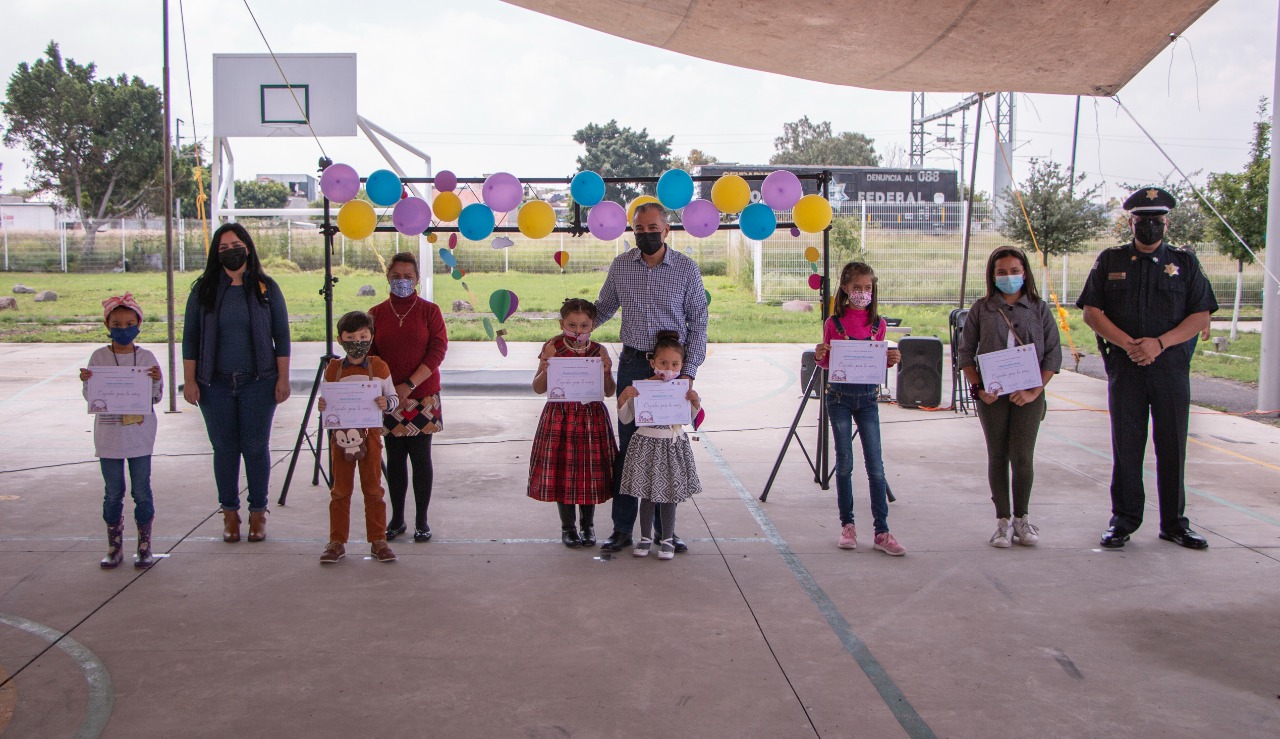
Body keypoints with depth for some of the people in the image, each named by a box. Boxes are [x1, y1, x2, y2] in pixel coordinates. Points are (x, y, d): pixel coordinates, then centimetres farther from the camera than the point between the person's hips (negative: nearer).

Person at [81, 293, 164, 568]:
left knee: (142, 491, 5)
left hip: (140, 435, 0)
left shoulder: (146, 358, 0)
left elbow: (156, 398, 1)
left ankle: (144, 546, 16)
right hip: (108, 436, 0)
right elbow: (91, 398, 2)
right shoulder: (99, 357, 0)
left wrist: (156, 381, -18)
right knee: (113, 493, 8)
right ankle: (114, 547, 18)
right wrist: (87, 382, -17)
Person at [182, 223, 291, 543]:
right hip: (216, 384, 1)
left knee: (256, 448, 2)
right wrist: (189, 380, 1)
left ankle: (258, 513, 14)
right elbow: (190, 337, 7)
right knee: (224, 449, 6)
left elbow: (282, 336, 4)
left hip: (258, 383, -1)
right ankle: (230, 513, 17)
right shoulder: (203, 290, 6)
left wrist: (283, 378, -1)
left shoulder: (266, 288, 3)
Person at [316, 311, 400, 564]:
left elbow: (394, 397, 3)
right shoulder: (333, 369, 3)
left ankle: (378, 540, 15)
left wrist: (387, 403, -18)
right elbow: (328, 400, 10)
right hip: (341, 436, 1)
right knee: (340, 491, 7)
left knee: (373, 490, 6)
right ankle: (337, 542, 15)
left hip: (370, 434, -1)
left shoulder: (379, 367, 0)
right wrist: (322, 406, -11)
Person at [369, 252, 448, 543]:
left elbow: (438, 350, -7)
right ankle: (396, 518, 18)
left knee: (421, 456, 2)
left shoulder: (429, 310, 0)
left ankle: (421, 519, 12)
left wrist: (410, 384, -15)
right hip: (388, 398, 2)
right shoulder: (376, 313, 7)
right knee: (394, 457, 8)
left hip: (423, 397, -2)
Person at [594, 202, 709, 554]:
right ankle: (622, 528, 9)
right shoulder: (620, 266, 4)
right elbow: (603, 308, 20)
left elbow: (698, 323, -1)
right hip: (632, 364, 2)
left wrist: (688, 372, -7)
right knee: (627, 446, 2)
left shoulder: (686, 268, -3)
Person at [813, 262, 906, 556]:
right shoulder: (834, 323, -2)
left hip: (868, 396, 1)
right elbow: (827, 363, 6)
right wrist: (819, 356, -16)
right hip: (839, 396, -1)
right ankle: (847, 525, 15)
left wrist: (891, 360, -10)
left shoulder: (879, 324, 3)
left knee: (875, 465, -2)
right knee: (845, 463, 4)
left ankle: (881, 532, 1)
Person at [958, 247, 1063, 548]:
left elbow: (1053, 353, 2)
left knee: (1022, 457, -3)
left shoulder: (1039, 308, 4)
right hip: (992, 394, 1)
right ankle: (1003, 520, 14)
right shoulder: (981, 309, 5)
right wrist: (978, 387, -6)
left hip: (1028, 395, -1)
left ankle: (1022, 517, 15)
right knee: (997, 457, 6)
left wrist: (1035, 390, -8)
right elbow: (965, 352, 5)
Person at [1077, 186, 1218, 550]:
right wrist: (1128, 344, -12)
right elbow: (1091, 311, 1)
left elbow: (1201, 317, 2)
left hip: (1172, 367, 0)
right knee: (1126, 446, 3)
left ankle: (1174, 522, 15)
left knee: (1172, 447, 4)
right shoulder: (1110, 261, 8)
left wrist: (1159, 343, -13)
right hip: (1124, 366, 0)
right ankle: (1123, 520, 14)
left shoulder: (1185, 263, 8)